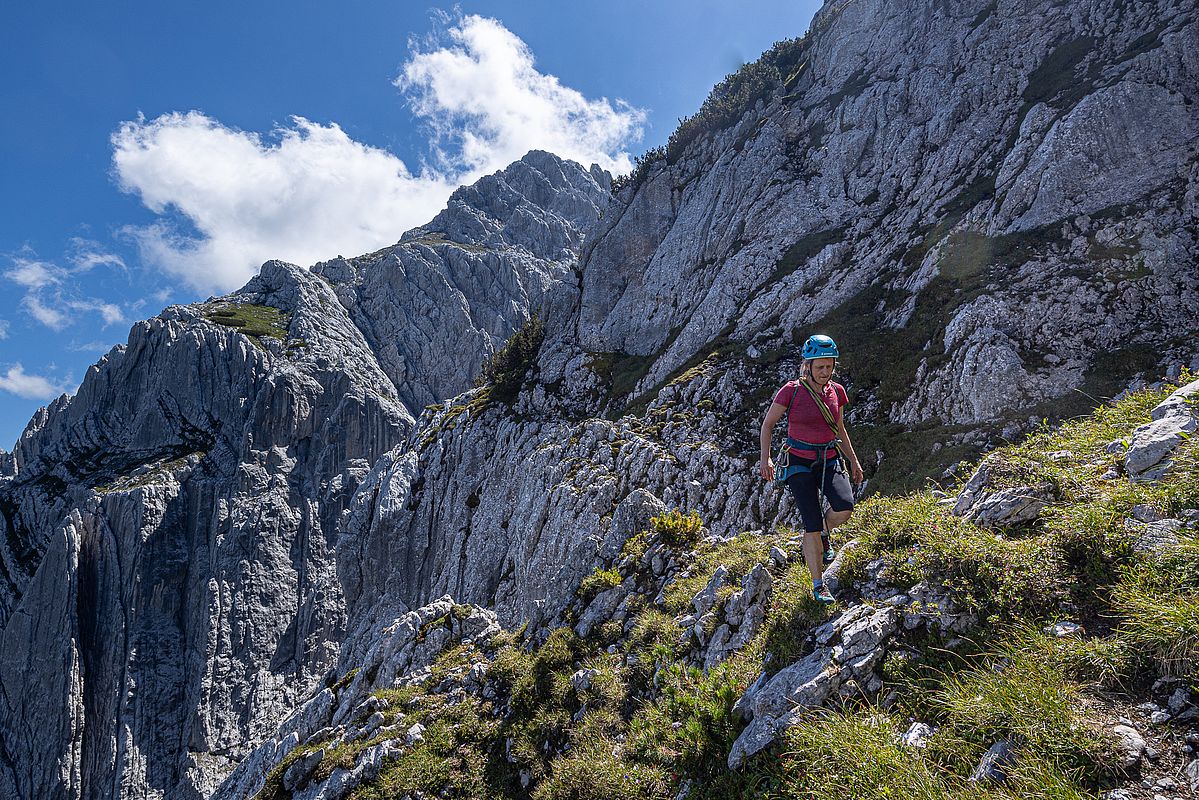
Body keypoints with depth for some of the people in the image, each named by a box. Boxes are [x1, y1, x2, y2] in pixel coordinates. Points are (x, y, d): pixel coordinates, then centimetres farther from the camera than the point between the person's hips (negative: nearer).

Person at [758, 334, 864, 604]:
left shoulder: (836, 391, 3)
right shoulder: (791, 391, -11)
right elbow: (767, 424, -4)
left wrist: (853, 460, 15)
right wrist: (765, 459, -15)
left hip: (830, 461, 4)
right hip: (799, 464, -4)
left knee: (845, 508, -22)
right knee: (812, 525, -10)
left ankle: (823, 533, 13)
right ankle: (818, 585, 5)